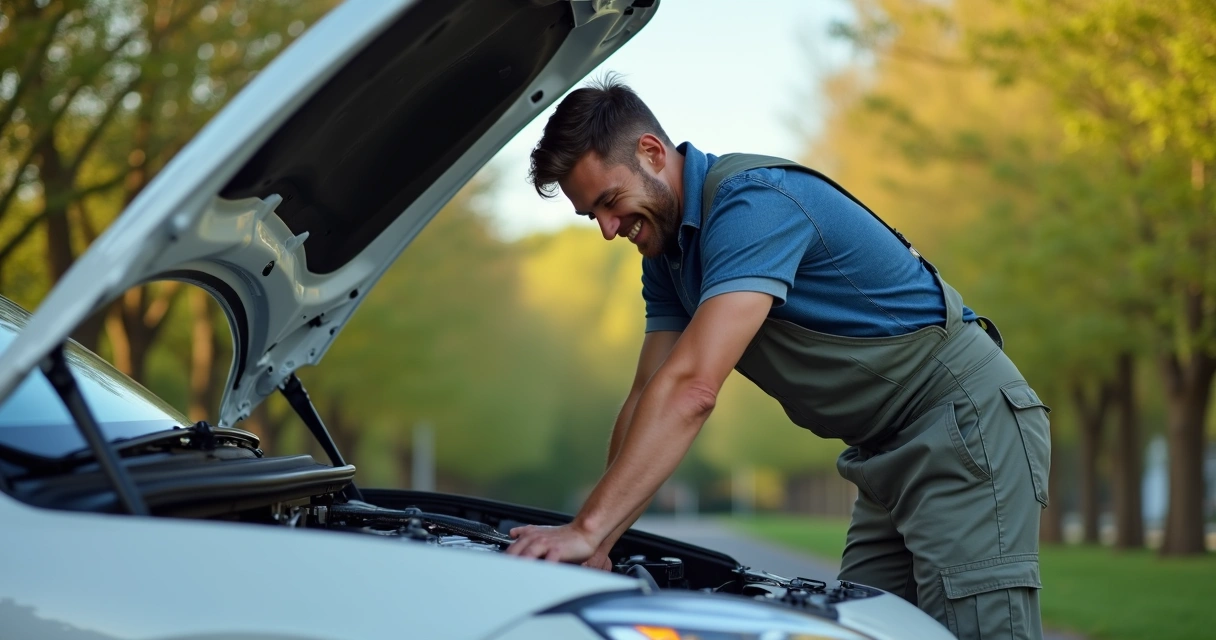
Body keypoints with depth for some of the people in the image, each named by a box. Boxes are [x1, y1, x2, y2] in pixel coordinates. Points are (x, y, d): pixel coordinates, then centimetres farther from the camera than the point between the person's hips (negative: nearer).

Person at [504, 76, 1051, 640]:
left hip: (967, 418, -10)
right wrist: (597, 545, -2)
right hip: (888, 448, 10)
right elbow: (650, 396, 8)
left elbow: (692, 389, -32)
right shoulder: (667, 251, 9)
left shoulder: (754, 201, -22)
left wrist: (588, 528, -34)